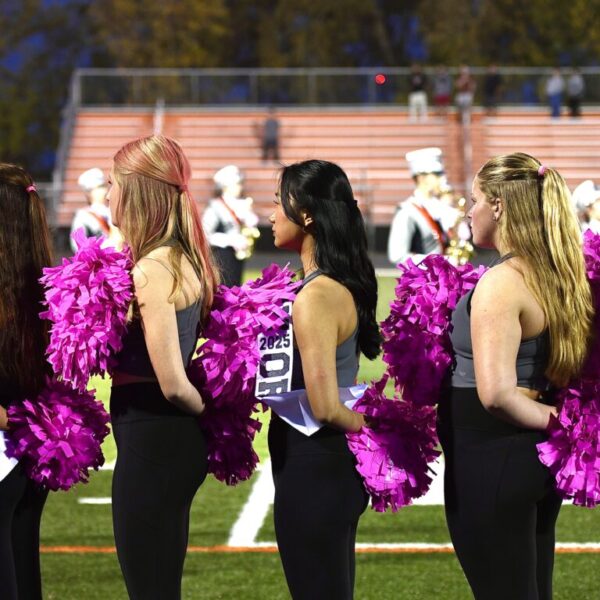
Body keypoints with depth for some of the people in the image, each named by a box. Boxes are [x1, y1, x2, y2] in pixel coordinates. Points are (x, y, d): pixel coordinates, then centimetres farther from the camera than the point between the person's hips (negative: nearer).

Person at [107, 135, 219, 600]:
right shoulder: (186, 261, 7)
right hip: (181, 440, 9)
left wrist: (205, 412, -4)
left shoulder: (151, 272, -19)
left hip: (151, 442, -9)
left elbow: (173, 384, -20)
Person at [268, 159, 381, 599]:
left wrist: (371, 425, -7)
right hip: (336, 465, 9)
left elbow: (324, 407, -22)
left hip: (310, 471, -9)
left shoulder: (314, 299, -21)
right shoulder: (343, 287, 6)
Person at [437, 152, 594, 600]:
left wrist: (550, 419, -15)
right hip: (540, 458, 9)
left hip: (491, 461, -9)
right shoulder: (559, 276, 5)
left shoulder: (500, 284, -20)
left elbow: (495, 392, -28)